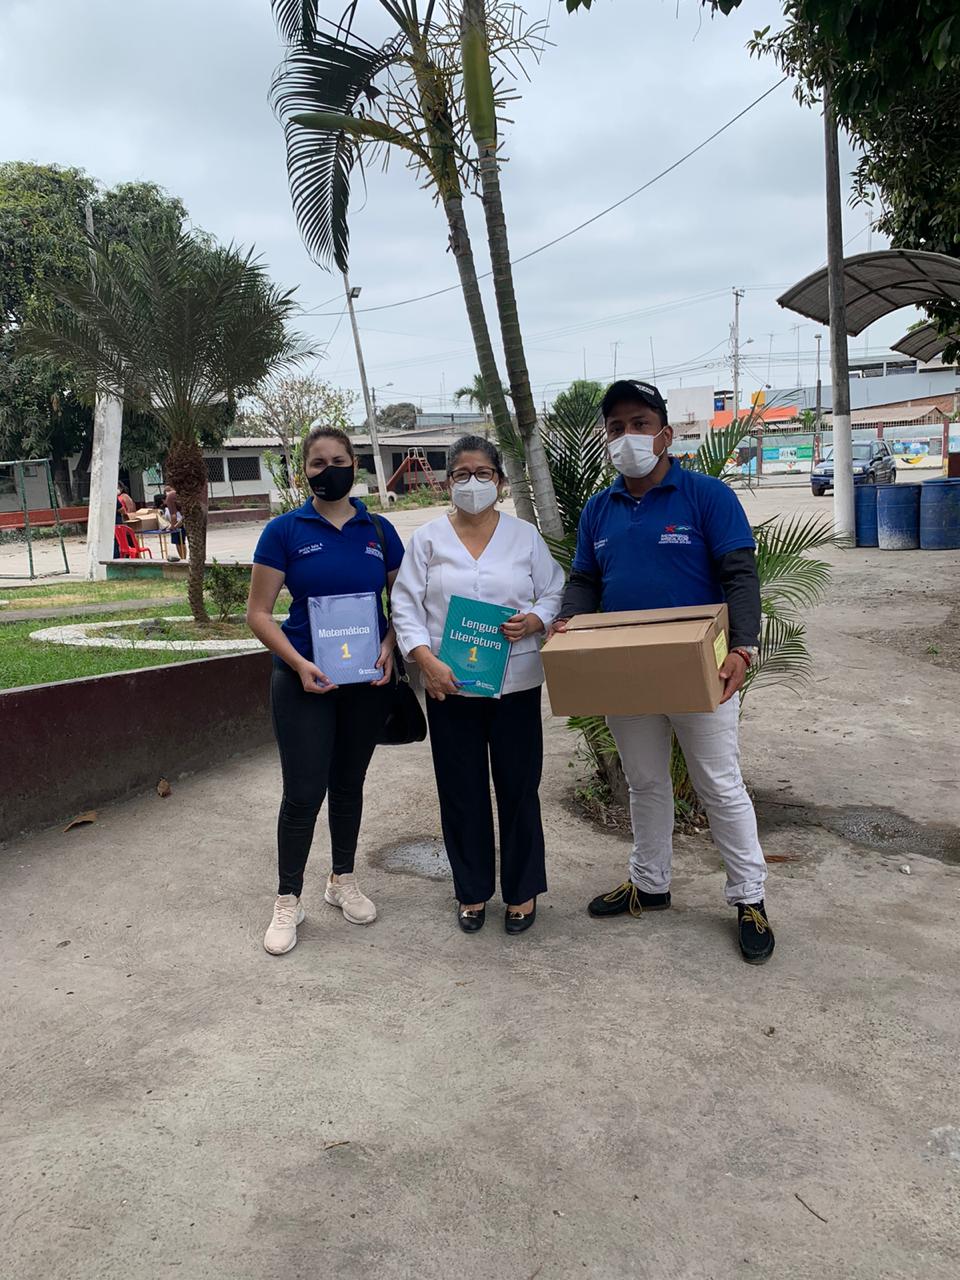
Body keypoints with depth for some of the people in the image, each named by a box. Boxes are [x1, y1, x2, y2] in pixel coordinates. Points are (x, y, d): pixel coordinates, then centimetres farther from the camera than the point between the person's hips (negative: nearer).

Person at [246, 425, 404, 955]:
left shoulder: (380, 531, 3)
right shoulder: (285, 530, -4)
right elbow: (258, 613, -5)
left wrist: (389, 647, -10)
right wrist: (298, 663, -18)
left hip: (368, 679, 3)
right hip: (306, 680, -3)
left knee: (349, 782, 16)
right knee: (304, 792, -2)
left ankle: (343, 880, 33)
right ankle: (288, 901, 15)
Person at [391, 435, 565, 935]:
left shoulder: (524, 536, 6)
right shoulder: (429, 538, 3)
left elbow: (555, 593, 8)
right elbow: (406, 606, 0)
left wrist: (535, 620, -14)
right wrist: (427, 660, -14)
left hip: (516, 683, 0)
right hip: (450, 685, 0)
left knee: (518, 788, 7)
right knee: (461, 790, 9)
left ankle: (522, 890, 25)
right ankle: (472, 890, 27)